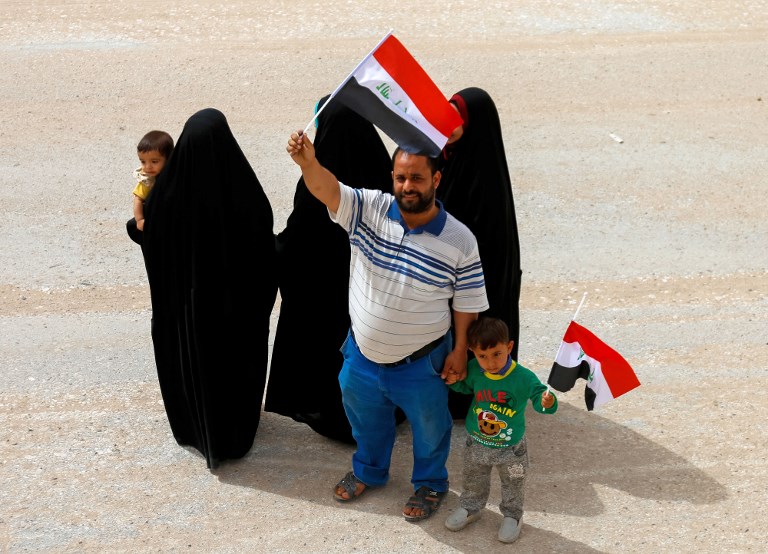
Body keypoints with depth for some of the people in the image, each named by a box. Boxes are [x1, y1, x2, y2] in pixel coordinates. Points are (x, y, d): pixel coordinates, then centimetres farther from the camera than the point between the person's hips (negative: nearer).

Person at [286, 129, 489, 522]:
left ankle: (430, 483, 50)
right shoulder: (369, 210, -17)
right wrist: (308, 163, -53)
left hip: (420, 363, -3)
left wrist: (460, 350, -8)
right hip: (363, 353, 3)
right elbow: (326, 190, -33)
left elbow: (467, 303, -10)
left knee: (429, 428, 21)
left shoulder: (459, 241, -20)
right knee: (364, 417, 28)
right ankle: (368, 470, 57)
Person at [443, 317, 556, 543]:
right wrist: (455, 381, -15)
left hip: (511, 448, -3)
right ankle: (470, 507, 51)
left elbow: (538, 395, -19)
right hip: (476, 443, 3)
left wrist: (546, 402, -42)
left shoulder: (524, 378, -27)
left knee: (513, 485, 20)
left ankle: (512, 515, 44)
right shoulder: (473, 370, -16)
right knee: (474, 482, 26)